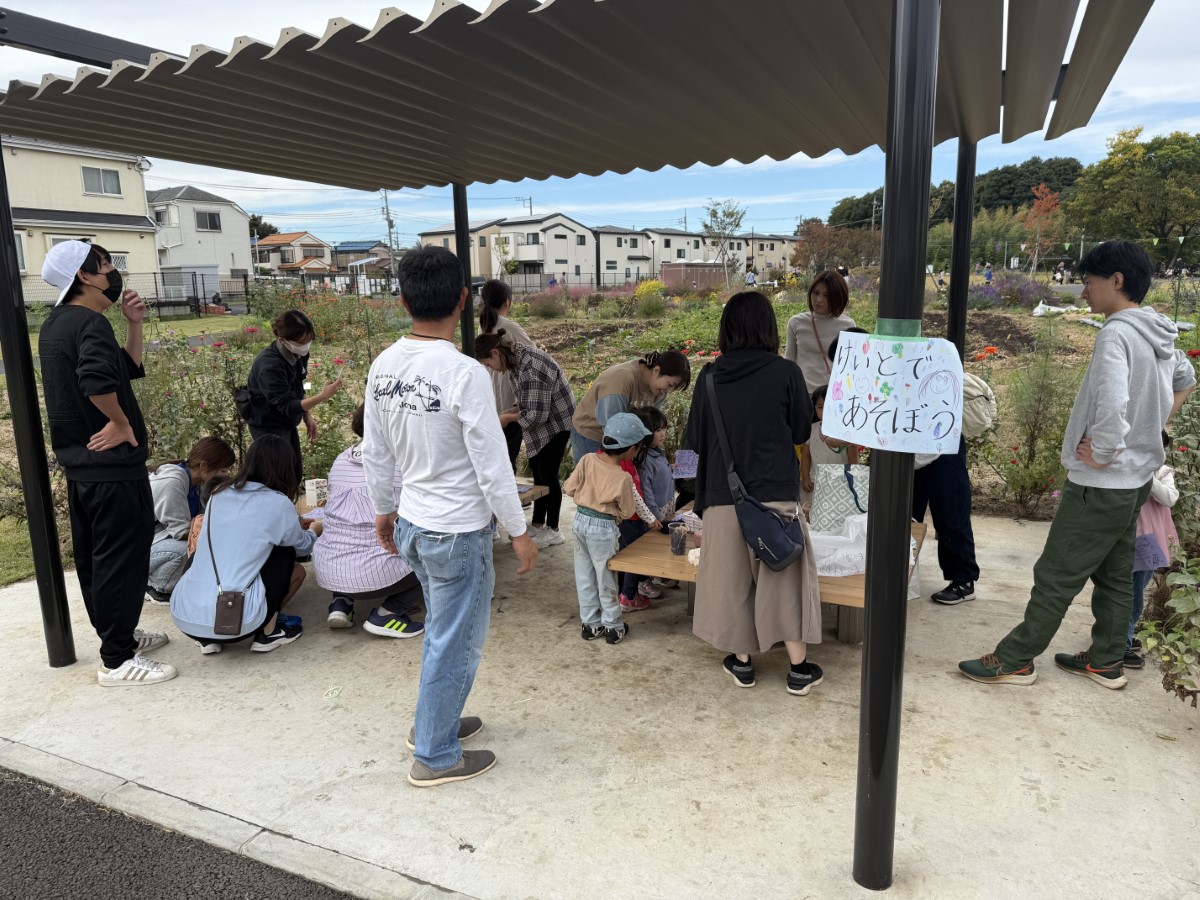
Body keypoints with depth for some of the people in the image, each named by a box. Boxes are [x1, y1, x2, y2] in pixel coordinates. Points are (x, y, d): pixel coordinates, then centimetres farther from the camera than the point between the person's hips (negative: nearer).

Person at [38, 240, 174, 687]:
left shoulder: (57, 323, 14)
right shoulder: (90, 322, -17)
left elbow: (127, 369, 17)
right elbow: (99, 380, -37)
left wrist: (134, 325, 6)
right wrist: (121, 422, -21)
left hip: (81, 463, 10)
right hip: (111, 465, -10)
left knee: (94, 556, 18)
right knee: (122, 559, -3)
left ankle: (118, 633, 32)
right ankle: (118, 660, 5)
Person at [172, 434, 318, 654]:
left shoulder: (219, 494, 12)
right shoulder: (278, 503, -2)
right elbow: (303, 547, 18)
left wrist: (294, 525, 46)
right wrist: (314, 530, 42)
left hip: (182, 615, 6)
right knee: (294, 567, 16)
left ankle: (207, 639, 19)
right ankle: (268, 633, 16)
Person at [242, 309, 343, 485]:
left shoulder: (296, 353, -5)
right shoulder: (269, 366, -30)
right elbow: (288, 406, -32)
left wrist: (307, 417, 4)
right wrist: (322, 396, -42)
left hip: (287, 423, 8)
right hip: (268, 426, -8)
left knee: (296, 474, 12)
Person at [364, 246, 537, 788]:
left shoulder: (383, 368, -2)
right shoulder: (465, 374, -23)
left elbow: (375, 454, 7)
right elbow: (492, 468, -19)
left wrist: (382, 510, 21)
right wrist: (518, 531, -7)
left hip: (412, 523, 7)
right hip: (458, 532, -7)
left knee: (443, 629, 26)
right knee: (455, 644, 9)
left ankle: (434, 722, 41)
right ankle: (435, 757, 24)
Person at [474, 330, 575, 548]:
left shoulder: (530, 368, -31)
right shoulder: (514, 360, 0)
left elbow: (536, 414, -29)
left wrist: (509, 418, -15)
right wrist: (508, 413, -5)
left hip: (555, 423, -9)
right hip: (539, 425, 9)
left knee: (547, 475, 0)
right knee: (537, 474, 14)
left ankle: (553, 531, 14)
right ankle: (538, 524, 27)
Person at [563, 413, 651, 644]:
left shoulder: (587, 460, -9)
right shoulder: (623, 478, -20)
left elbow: (569, 488, -1)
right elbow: (627, 512, -7)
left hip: (580, 520, 5)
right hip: (603, 528, -5)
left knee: (584, 575, 16)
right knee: (606, 578, 10)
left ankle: (591, 624, 28)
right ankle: (613, 628, 23)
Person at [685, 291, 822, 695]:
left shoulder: (710, 377, -3)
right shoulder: (786, 373, -8)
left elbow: (694, 440, 3)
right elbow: (802, 431, 3)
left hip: (723, 496, 2)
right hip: (775, 494, -1)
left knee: (732, 576, 14)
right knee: (784, 577, 10)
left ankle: (741, 661, 25)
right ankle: (799, 668, 19)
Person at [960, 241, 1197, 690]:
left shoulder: (1116, 333, -21)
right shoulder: (1160, 337, 9)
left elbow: (1111, 404, -34)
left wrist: (1103, 454, -20)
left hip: (1101, 484, -9)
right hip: (1134, 480, 9)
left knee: (1056, 576, -1)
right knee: (1115, 575, 17)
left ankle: (1014, 660, 8)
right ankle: (1105, 661, 28)